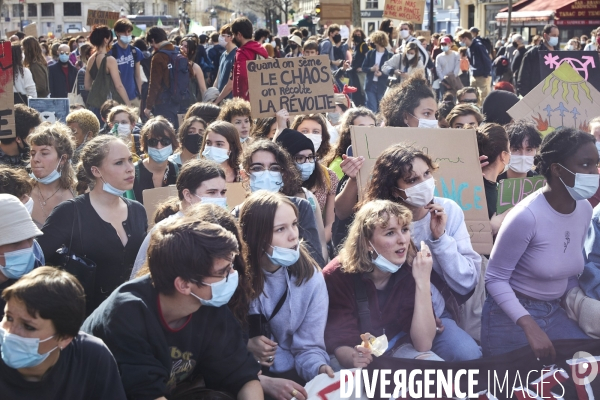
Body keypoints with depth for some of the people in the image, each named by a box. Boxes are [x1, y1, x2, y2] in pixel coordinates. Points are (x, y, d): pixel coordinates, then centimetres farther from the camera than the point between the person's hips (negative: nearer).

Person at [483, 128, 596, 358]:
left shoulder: (585, 210, -3)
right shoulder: (527, 216, -25)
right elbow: (495, 279, -20)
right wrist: (529, 325, -29)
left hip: (555, 312, 7)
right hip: (512, 316, -7)